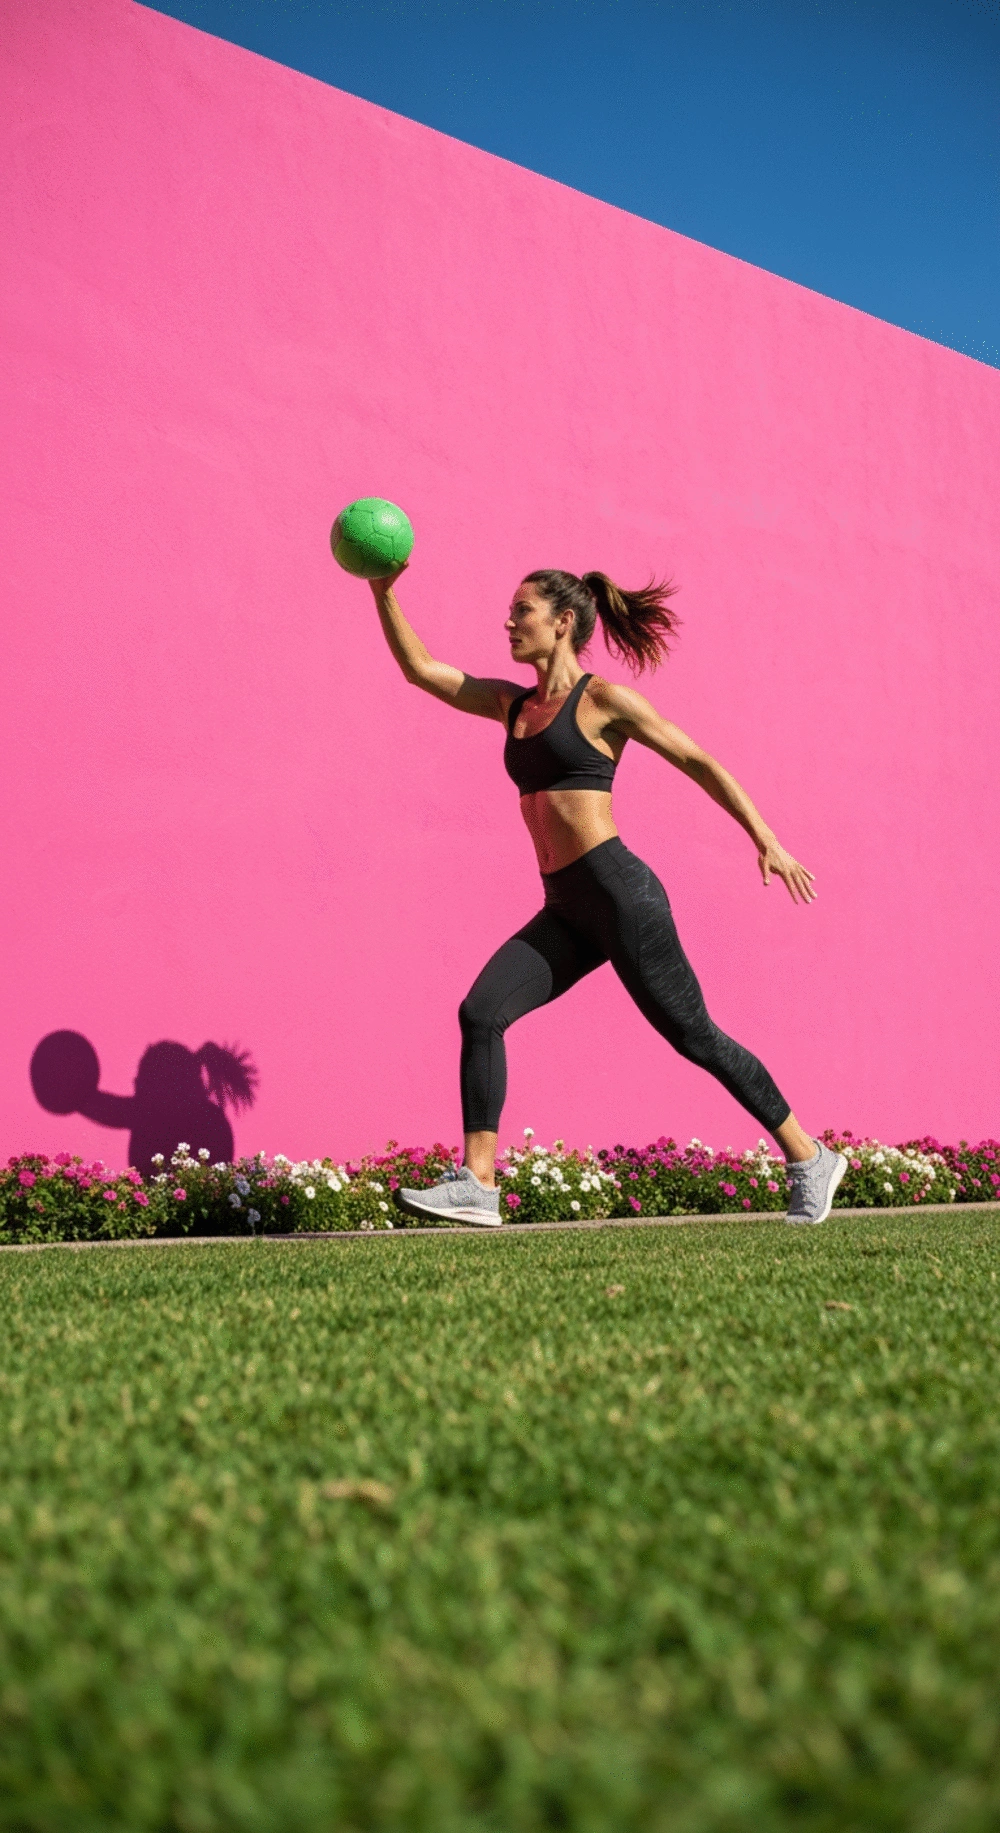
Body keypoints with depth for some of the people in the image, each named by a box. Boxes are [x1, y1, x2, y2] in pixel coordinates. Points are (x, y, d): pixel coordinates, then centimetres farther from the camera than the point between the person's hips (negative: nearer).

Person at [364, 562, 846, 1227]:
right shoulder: (512, 705, 15)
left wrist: (766, 841, -4)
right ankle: (477, 1186, -10)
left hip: (621, 894, -7)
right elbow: (418, 666, 18)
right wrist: (383, 591, 6)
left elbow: (699, 762, -1)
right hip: (567, 910, 7)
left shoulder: (604, 699, -4)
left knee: (694, 1037, -1)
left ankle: (811, 1159, 15)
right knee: (480, 1013, -10)